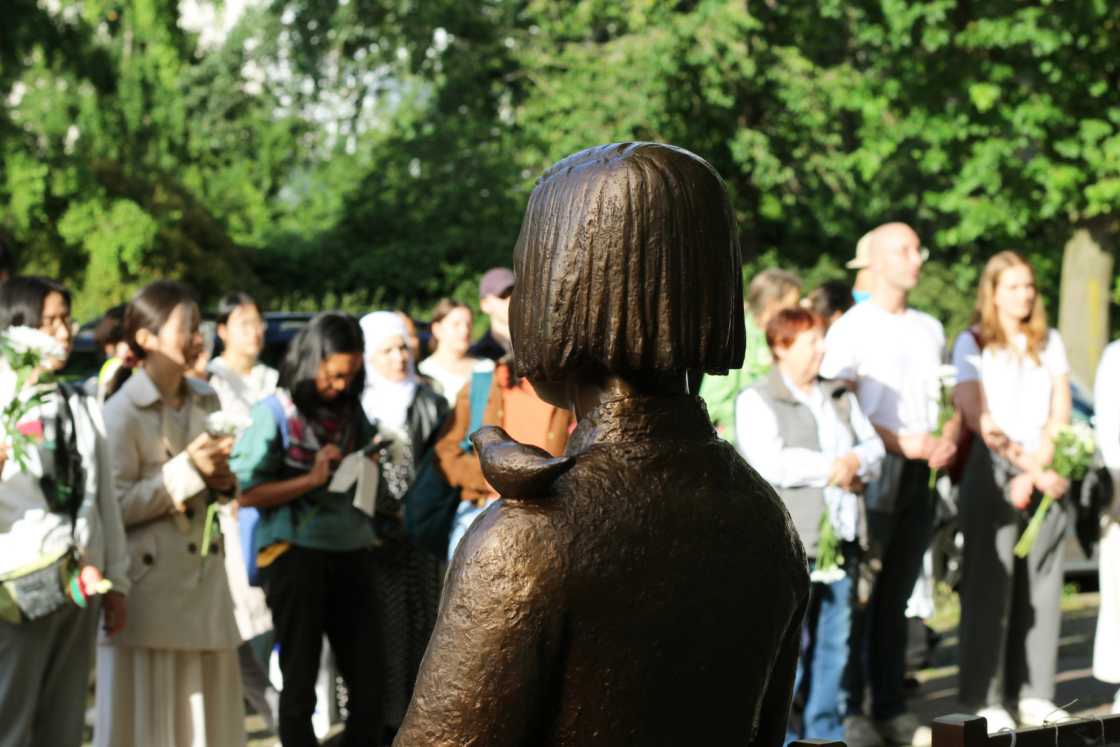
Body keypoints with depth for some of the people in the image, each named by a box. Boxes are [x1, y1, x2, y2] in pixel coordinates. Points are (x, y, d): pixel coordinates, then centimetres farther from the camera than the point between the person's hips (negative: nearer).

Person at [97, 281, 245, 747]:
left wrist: (222, 482, 0)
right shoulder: (122, 412, -10)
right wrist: (187, 470, -17)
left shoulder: (206, 401, 11)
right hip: (149, 582, -6)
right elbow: (115, 507, -15)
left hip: (205, 576, 6)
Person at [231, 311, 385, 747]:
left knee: (370, 680, 2)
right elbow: (248, 493, -9)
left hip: (351, 551, 4)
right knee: (300, 682, 3)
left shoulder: (351, 411, 11)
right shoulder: (274, 413, -2)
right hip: (295, 552, -4)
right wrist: (312, 479, -15)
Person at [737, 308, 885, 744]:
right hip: (787, 542, -6)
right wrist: (833, 468, -8)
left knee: (836, 641, 8)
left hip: (840, 540, 6)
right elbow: (772, 464, -15)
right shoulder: (755, 401, -2)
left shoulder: (840, 398, 19)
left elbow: (874, 448, 16)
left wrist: (856, 462, -7)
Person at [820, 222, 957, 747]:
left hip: (921, 476, 6)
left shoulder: (930, 329, 18)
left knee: (897, 596, 9)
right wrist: (898, 443, -18)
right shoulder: (851, 328, -3)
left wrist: (948, 440, 2)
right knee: (857, 596, -5)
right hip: (872, 474, -5)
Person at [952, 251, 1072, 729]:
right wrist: (1033, 470, -13)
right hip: (992, 473, -4)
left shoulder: (1050, 343, 14)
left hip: (1046, 474, 4)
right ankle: (986, 699, -2)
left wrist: (1037, 470, -8)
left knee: (1041, 585, 2)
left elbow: (1060, 414, 6)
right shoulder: (973, 344, 2)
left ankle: (1032, 695, 8)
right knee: (989, 586, -5)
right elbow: (978, 419, -8)